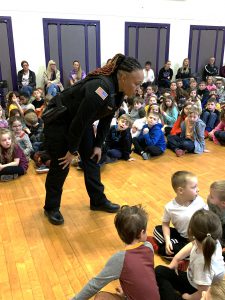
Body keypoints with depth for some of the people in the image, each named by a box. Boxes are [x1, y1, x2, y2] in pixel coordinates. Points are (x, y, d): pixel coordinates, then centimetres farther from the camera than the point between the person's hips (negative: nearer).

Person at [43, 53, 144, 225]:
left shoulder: (118, 91, -9)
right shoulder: (100, 89, -37)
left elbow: (107, 119, 2)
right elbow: (80, 122, -31)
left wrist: (98, 145, 1)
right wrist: (72, 150, -20)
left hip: (81, 121, 8)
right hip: (58, 120, -8)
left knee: (92, 159, 7)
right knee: (60, 165, -2)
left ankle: (98, 201, 21)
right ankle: (51, 208, 17)